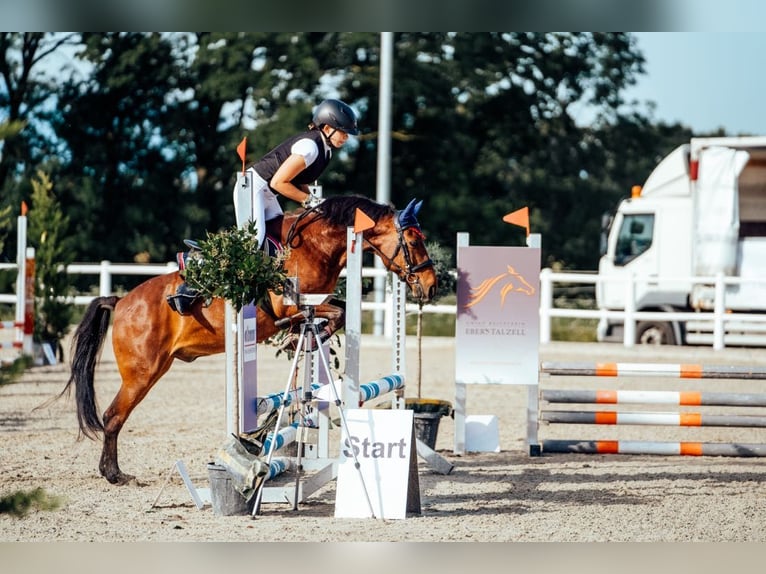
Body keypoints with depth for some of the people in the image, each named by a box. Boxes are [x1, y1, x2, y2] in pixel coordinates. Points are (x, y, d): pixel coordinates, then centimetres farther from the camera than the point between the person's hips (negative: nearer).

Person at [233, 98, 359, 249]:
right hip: (253, 187, -10)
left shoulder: (326, 151, 4)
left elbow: (300, 182, 10)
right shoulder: (310, 146, -26)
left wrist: (314, 202, -7)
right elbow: (278, 182, -24)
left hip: (268, 195, 10)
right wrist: (309, 200, -20)